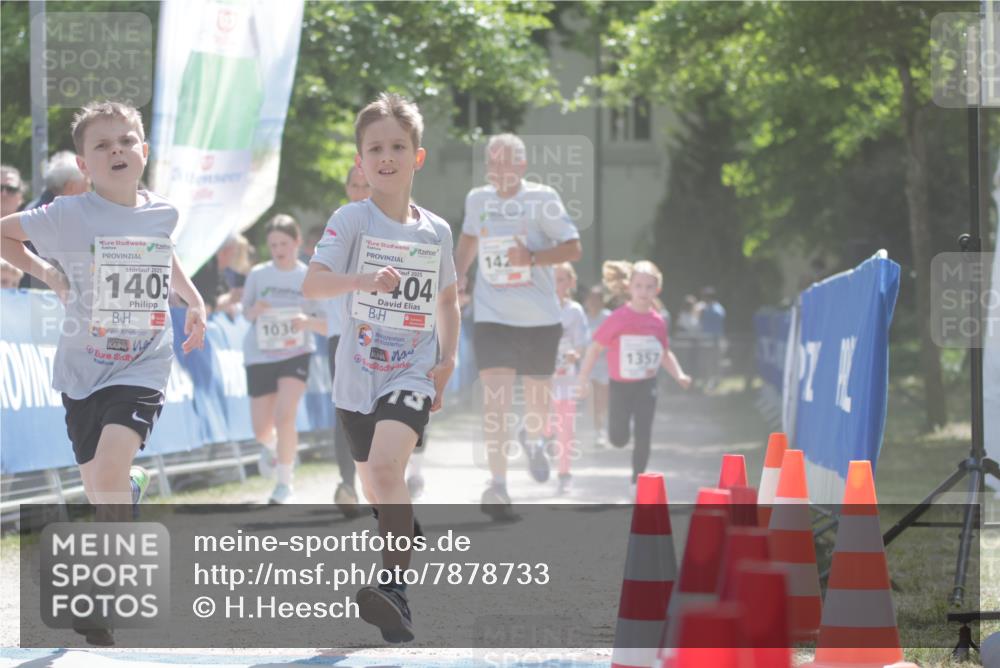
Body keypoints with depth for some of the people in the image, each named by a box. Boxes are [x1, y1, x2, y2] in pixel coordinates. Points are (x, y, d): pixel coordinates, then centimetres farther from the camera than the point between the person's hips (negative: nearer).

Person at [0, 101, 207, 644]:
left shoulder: (161, 213, 2)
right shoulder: (68, 216, -8)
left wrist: (194, 300, 14)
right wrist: (47, 274, -2)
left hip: (142, 368, 0)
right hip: (82, 367, 1)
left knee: (109, 471, -20)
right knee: (100, 493, 5)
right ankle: (134, 484, 40)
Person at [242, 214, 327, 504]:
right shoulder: (258, 275, 0)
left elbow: (328, 326, -2)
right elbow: (246, 312, 12)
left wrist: (309, 321, -24)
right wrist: (255, 311, -12)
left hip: (295, 355, -2)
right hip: (259, 356, 2)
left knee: (284, 418, -20)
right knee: (261, 430, 6)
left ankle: (284, 483, -4)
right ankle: (271, 446, 45)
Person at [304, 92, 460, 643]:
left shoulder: (435, 231, 3)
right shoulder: (352, 220, -6)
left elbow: (447, 298, 19)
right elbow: (312, 284, -19)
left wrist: (447, 358, 7)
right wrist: (365, 280, -36)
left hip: (413, 371, -1)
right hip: (358, 373, 1)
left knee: (386, 465, -26)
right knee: (377, 492, 14)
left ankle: (396, 589, -27)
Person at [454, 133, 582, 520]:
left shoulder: (542, 199, -7)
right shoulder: (478, 200, 4)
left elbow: (573, 248, -9)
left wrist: (532, 258, -22)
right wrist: (459, 275, 10)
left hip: (539, 317, -1)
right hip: (492, 315, 1)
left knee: (537, 395, 14)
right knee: (495, 396, -15)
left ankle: (533, 440, 49)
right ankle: (498, 485, -17)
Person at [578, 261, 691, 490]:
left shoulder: (657, 321, -1)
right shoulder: (619, 318, -13)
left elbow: (665, 353, 14)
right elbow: (595, 346, -9)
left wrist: (679, 375, 0)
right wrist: (584, 377, -13)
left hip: (646, 386, 3)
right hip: (620, 385, -3)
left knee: (644, 437, -2)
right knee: (618, 439, 2)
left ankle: (637, 482, 11)